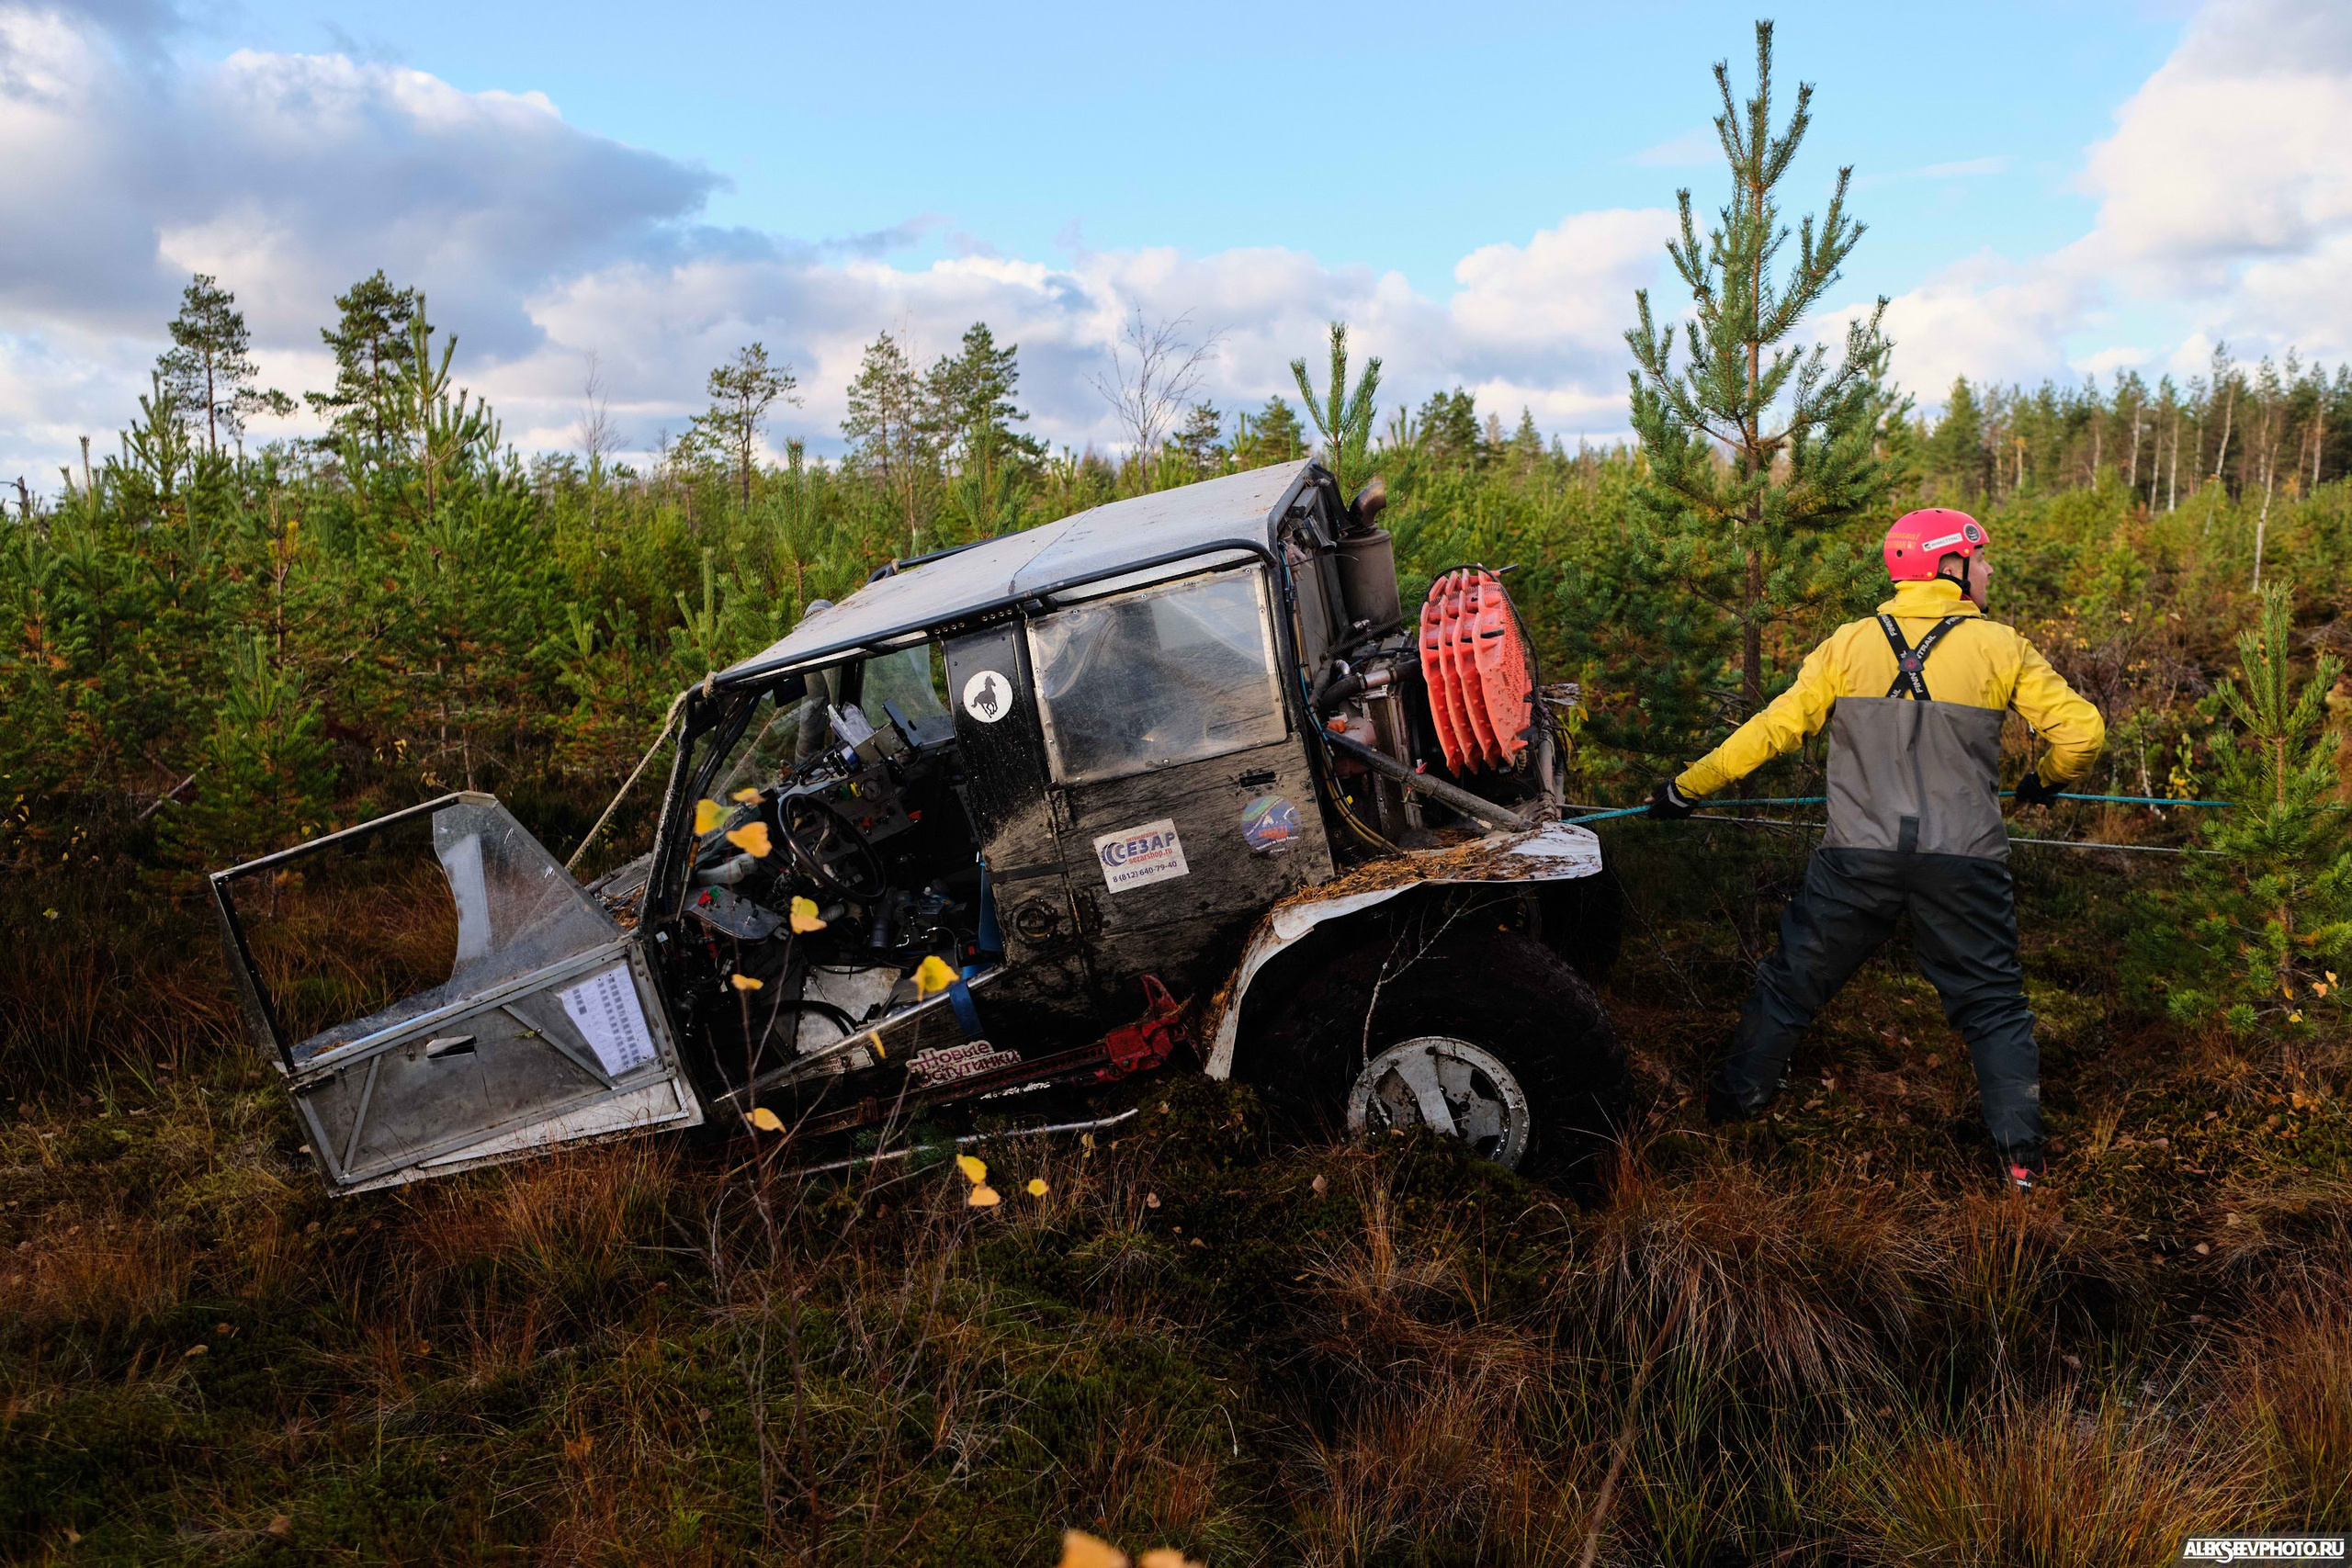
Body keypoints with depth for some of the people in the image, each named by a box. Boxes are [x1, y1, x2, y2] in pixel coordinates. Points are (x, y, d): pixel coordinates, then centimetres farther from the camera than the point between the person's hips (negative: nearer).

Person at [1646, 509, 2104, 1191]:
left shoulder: (1850, 644, 1)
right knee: (1992, 1002, 13)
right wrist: (2047, 780, 22)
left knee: (1795, 978, 16)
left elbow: (1776, 727, 0)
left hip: (1859, 856, 1)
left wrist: (1688, 786, 8)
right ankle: (2021, 1153, 12)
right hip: (1962, 863, 0)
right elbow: (2082, 730, 0)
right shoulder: (2001, 648, -1)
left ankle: (1737, 1098, 26)